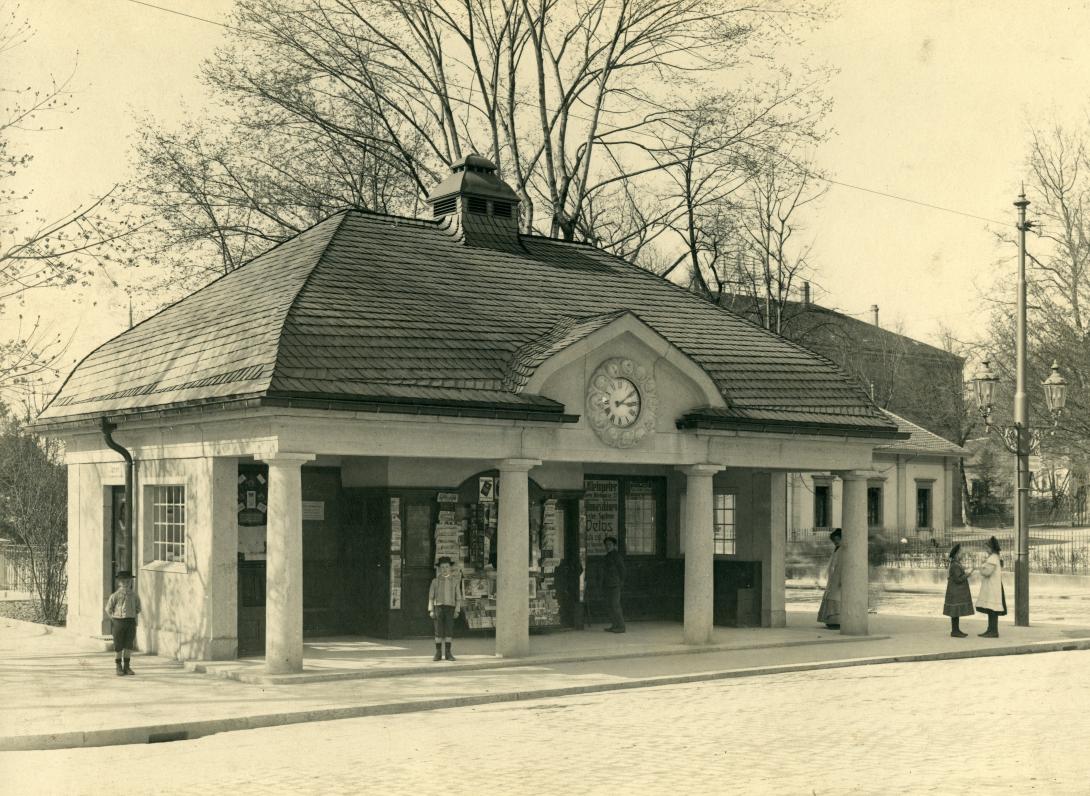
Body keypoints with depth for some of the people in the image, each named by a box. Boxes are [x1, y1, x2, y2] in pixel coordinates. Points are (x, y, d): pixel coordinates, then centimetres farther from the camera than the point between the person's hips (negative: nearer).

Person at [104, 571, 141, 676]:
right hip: (118, 622, -3)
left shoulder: (134, 595, 3)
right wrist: (114, 620, 2)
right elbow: (108, 609, 3)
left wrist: (131, 618, 11)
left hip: (131, 622, 3)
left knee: (129, 646, 6)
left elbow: (138, 608, 18)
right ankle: (119, 668, 14)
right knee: (118, 647, 3)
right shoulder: (115, 596, -7)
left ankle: (126, 667, 18)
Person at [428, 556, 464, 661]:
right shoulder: (435, 581, 4)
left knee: (449, 630, -2)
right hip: (438, 607, 0)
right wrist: (431, 610, -5)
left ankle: (448, 653, 4)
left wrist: (457, 610, -2)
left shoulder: (455, 581, 6)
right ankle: (438, 654, 3)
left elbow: (458, 596, 6)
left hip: (450, 608, 0)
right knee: (438, 630, -2)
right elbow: (431, 596, 3)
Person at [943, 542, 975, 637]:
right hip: (956, 593, -10)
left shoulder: (956, 564, 12)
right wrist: (968, 573, -17)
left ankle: (956, 630, 16)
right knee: (955, 612, -6)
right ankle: (954, 631, -2)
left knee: (957, 612, 12)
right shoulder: (955, 566, -19)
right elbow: (958, 579, -23)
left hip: (958, 593, 10)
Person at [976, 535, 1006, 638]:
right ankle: (991, 630, 13)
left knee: (992, 609, -9)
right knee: (991, 609, 11)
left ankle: (994, 632, -9)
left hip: (993, 587, -11)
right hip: (991, 586, 11)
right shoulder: (995, 557, 16)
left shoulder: (992, 558, -17)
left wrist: (982, 566, -5)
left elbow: (986, 572, -23)